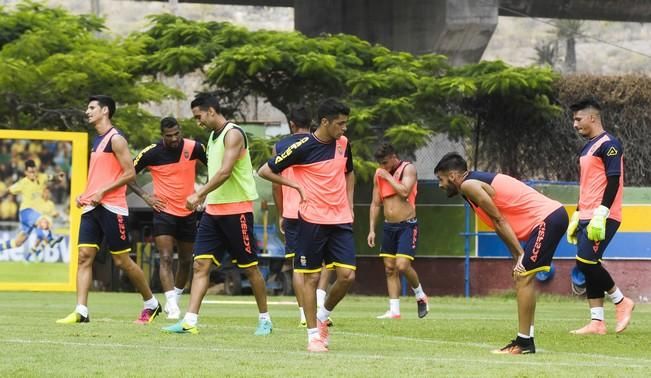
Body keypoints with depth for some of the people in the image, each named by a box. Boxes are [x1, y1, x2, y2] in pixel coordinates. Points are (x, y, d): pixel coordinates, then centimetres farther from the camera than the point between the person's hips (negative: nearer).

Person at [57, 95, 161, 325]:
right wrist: (85, 194, 13)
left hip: (112, 208, -8)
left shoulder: (116, 139, -9)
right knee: (84, 256, -4)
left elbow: (130, 174, -15)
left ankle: (151, 304, 15)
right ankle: (81, 312, -10)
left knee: (122, 260, -1)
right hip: (92, 207, 8)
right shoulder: (98, 139, 18)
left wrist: (102, 192, -19)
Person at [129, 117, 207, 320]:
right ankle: (171, 304, -22)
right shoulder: (152, 153, -11)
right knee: (166, 258, -16)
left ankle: (175, 298, 31)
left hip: (188, 212, 3)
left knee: (186, 261, 13)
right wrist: (145, 196, -8)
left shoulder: (194, 148, -7)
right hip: (164, 212, -3)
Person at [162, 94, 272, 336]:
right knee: (201, 264, -3)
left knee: (250, 266, 2)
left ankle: (264, 319, 15)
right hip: (213, 210, 8)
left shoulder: (233, 134, -13)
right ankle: (190, 321, -8)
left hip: (236, 210, -8)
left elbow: (225, 172, -23)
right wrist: (204, 197, 13)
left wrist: (199, 194, -21)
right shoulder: (213, 136, 15)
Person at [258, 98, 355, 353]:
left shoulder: (343, 144, 6)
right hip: (312, 221, -5)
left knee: (347, 275, -5)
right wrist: (297, 186, -9)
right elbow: (265, 171, -6)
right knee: (312, 277, 0)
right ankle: (313, 335, 8)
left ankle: (322, 317, 20)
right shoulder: (303, 147, -12)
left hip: (341, 221, 5)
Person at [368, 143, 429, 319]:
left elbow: (405, 192, -25)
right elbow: (375, 203, 13)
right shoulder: (379, 174, 9)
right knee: (390, 269, 4)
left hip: (407, 225, -6)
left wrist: (389, 177, -16)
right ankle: (394, 310, 7)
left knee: (402, 265, -17)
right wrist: (371, 230, 8)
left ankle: (420, 296, 7)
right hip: (389, 226, 7)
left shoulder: (408, 169, -8)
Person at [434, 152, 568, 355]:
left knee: (523, 278, -10)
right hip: (553, 215, 10)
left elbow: (499, 221, -11)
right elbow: (501, 224, 18)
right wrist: (518, 259, 11)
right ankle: (525, 339, 16)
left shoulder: (469, 185, -8)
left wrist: (520, 254, -10)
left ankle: (524, 342, -10)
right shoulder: (479, 181, 22)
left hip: (547, 219, -10)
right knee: (522, 276, 15)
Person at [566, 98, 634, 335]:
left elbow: (613, 181, -17)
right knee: (587, 266, 4)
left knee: (586, 262, -16)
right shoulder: (588, 148, 20)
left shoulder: (608, 144, -9)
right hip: (587, 217, 9)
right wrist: (577, 216, 22)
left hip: (602, 218, -9)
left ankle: (621, 301, 1)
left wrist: (600, 214, -23)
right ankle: (597, 322, 4)